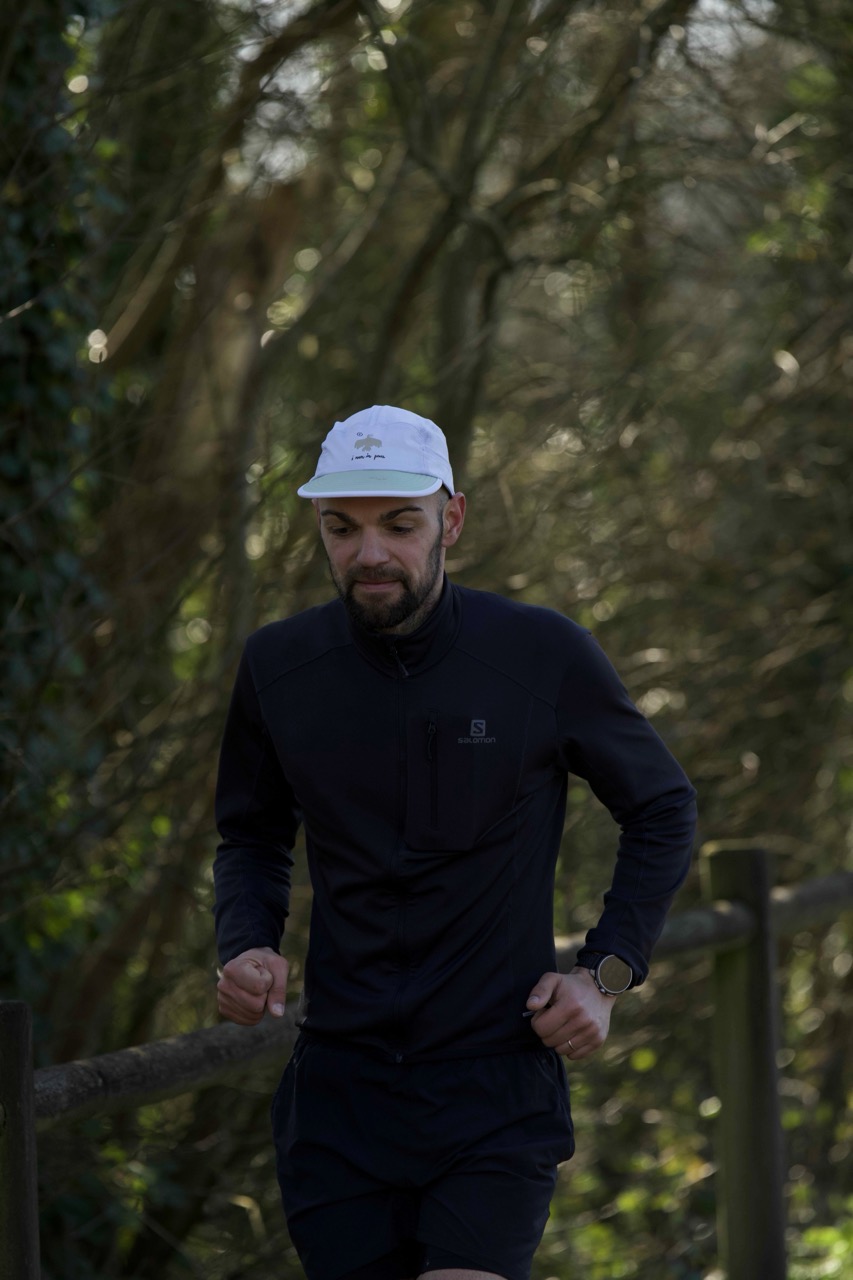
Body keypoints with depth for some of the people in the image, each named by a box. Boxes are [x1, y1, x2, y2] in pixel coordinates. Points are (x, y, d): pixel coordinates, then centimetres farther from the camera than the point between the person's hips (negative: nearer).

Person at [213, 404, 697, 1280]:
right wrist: (244, 946, 0)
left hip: (500, 1084, -3)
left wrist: (608, 972, -1)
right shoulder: (278, 668, 2)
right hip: (338, 1086, 3)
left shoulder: (543, 656, -5)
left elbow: (662, 809, 10)